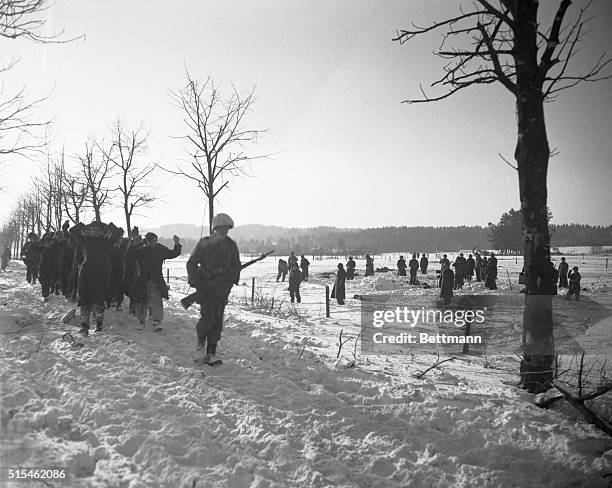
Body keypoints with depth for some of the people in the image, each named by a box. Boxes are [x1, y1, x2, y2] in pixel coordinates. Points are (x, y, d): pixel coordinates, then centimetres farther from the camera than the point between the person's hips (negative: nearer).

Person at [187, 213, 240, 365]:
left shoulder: (231, 245, 7)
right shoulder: (204, 243, -1)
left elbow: (236, 266, 12)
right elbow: (191, 264, 2)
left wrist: (229, 279, -6)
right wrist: (196, 282, -9)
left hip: (222, 288, 3)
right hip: (205, 286, -3)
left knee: (217, 320, 2)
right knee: (208, 318, -15)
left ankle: (211, 353, 10)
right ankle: (200, 344, 12)